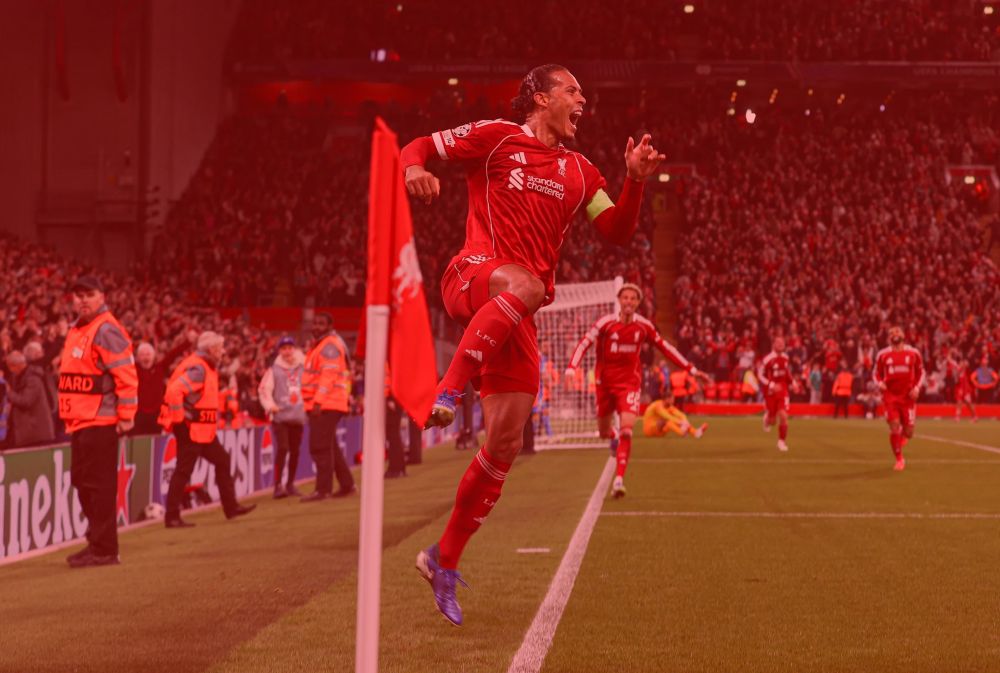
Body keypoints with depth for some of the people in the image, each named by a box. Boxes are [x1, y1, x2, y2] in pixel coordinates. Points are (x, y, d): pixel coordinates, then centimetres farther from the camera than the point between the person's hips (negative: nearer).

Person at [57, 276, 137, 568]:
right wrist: (70, 413, 20)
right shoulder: (77, 330, 18)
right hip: (79, 422, 10)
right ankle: (97, 543, 26)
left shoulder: (106, 330, -12)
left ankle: (104, 550, -3)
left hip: (100, 421, -10)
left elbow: (127, 375, -17)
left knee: (98, 484, -8)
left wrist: (126, 415, -18)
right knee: (81, 481, 15)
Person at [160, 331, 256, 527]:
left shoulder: (206, 367, 13)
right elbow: (174, 391, -30)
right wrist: (179, 417, -24)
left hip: (204, 430, 11)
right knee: (184, 470, -5)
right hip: (190, 428, -11)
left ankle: (231, 507, 22)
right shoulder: (197, 369, -19)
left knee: (222, 461, 15)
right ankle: (172, 517, 0)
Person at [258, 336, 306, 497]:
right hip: (280, 416, -4)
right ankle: (278, 486, -13)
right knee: (283, 448, -15)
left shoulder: (302, 369, 12)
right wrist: (269, 405, -20)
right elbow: (264, 389, -5)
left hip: (298, 416, 4)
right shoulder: (274, 370, 3)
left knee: (295, 450, 7)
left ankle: (290, 484, 21)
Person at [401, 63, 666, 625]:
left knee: (506, 442, -1)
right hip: (472, 276, -5)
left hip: (516, 317, 6)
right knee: (526, 285, -43)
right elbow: (418, 146, 6)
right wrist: (415, 170, -18)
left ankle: (445, 561, 11)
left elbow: (618, 231, 15)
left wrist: (636, 179, -1)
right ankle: (447, 391, -38)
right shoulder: (497, 137, 5)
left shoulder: (579, 171, 20)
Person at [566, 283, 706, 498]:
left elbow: (665, 347, 7)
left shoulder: (644, 325, -5)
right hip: (605, 382, 0)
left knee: (626, 430, -19)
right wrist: (571, 368, -32)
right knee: (603, 431, 14)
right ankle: (614, 437, 55)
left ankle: (619, 479, -17)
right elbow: (584, 344, -16)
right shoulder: (606, 323, -12)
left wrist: (690, 369, 9)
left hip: (629, 383, 0)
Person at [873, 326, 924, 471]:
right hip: (890, 396, -1)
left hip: (908, 396, 1)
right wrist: (879, 383, -10)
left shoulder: (913, 353, 2)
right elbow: (876, 373, 11)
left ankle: (902, 435, 40)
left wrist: (917, 387, -2)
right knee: (894, 428, -11)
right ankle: (899, 459, 7)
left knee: (908, 432, 0)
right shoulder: (883, 354, 1)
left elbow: (920, 372, 13)